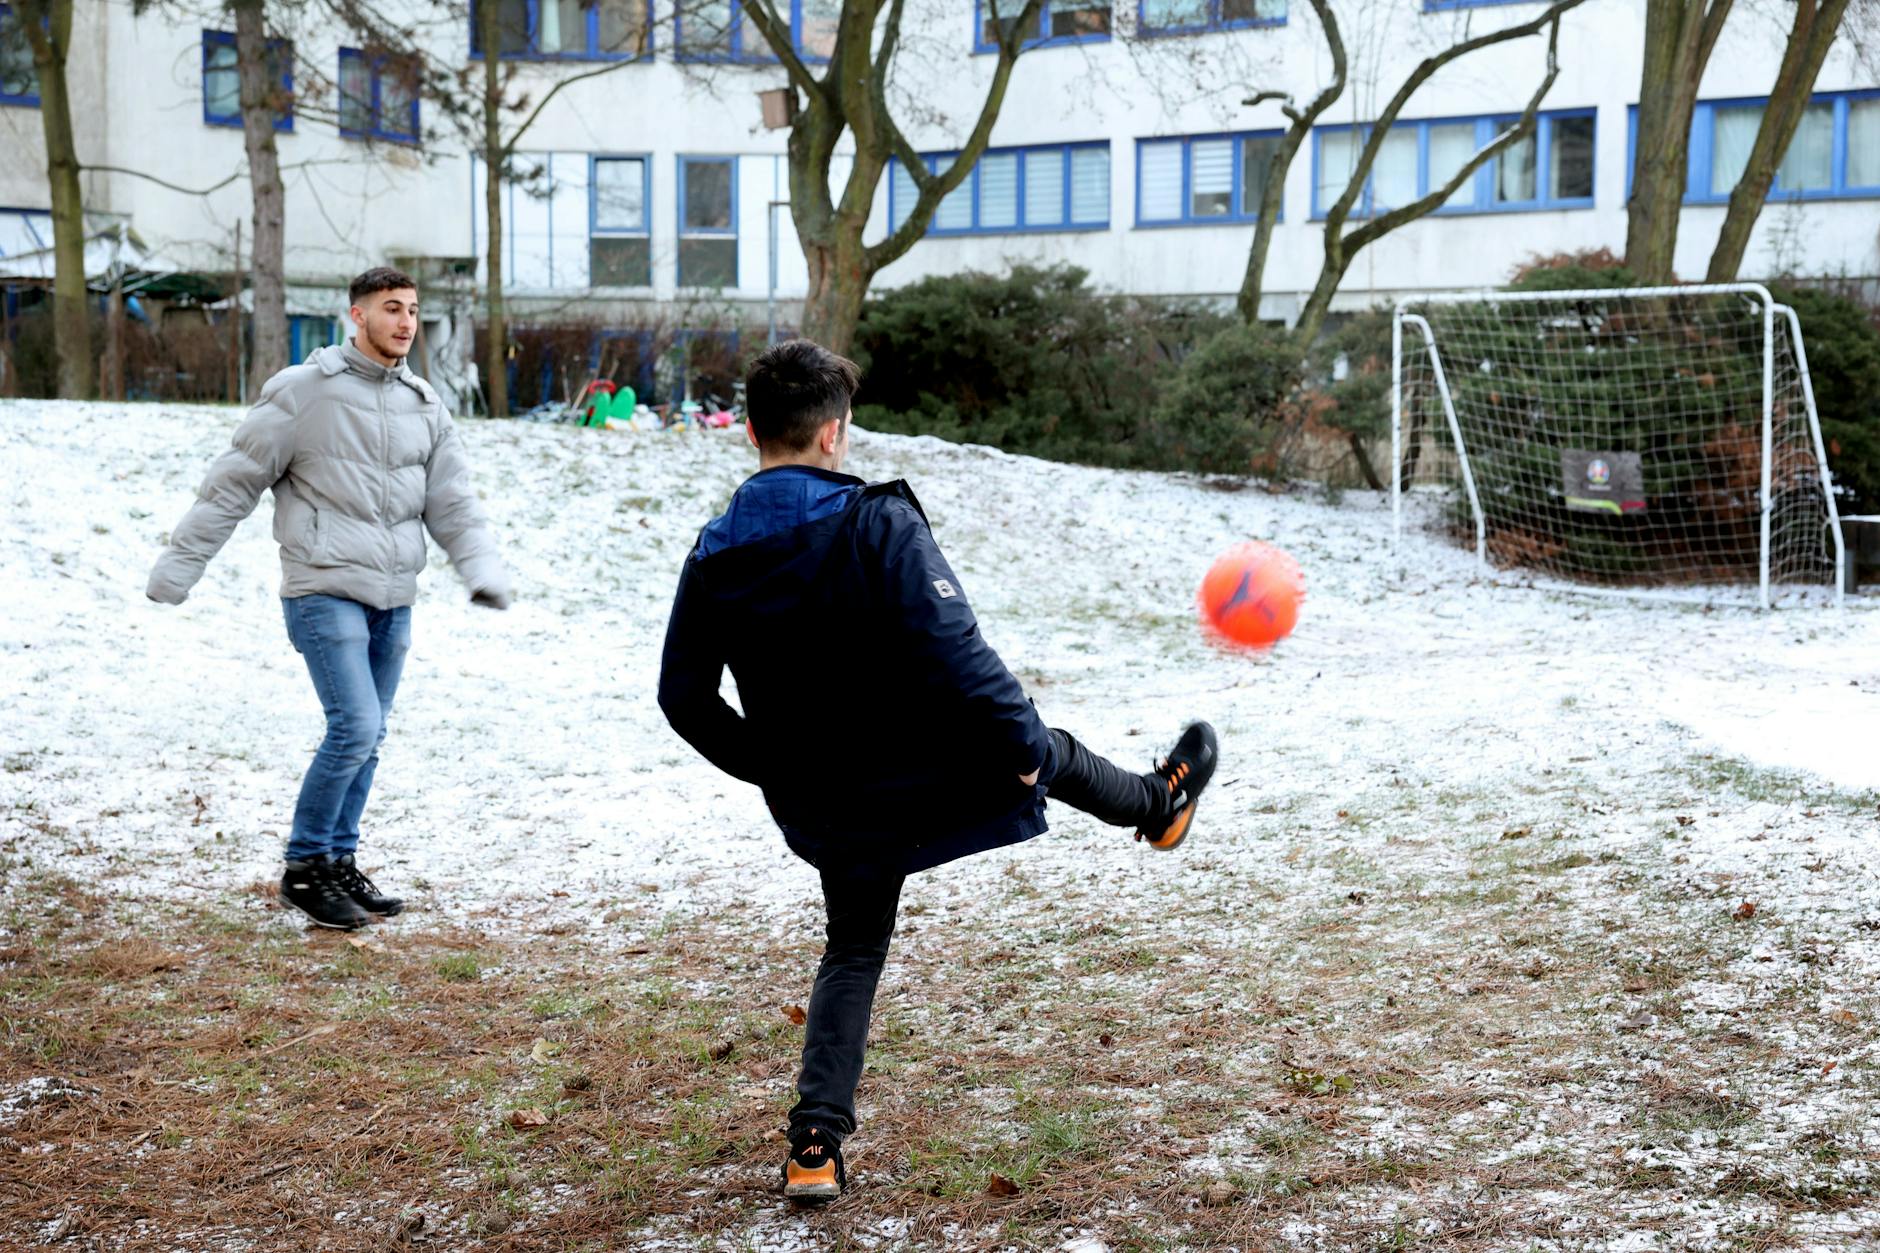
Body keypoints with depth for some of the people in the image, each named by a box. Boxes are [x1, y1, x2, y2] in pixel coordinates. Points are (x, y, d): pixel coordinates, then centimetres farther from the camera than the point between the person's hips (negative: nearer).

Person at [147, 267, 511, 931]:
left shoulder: (423, 405, 11)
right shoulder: (304, 391, -7)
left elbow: (453, 502, 10)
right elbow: (234, 483, -4)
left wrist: (483, 567, -8)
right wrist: (178, 565, -4)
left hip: (393, 600, 6)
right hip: (325, 592, -6)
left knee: (367, 739, 10)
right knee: (354, 728, -14)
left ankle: (339, 861, 24)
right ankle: (305, 868, 1)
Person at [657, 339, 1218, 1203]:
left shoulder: (714, 558, -6)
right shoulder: (877, 526, -22)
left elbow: (684, 698, 1)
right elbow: (955, 654, -26)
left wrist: (774, 767, 16)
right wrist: (1022, 745, -12)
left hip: (824, 813, 4)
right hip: (932, 782, -4)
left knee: (853, 952, 23)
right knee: (1052, 755, 27)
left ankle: (816, 1147, 13)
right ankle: (1158, 806, 58)